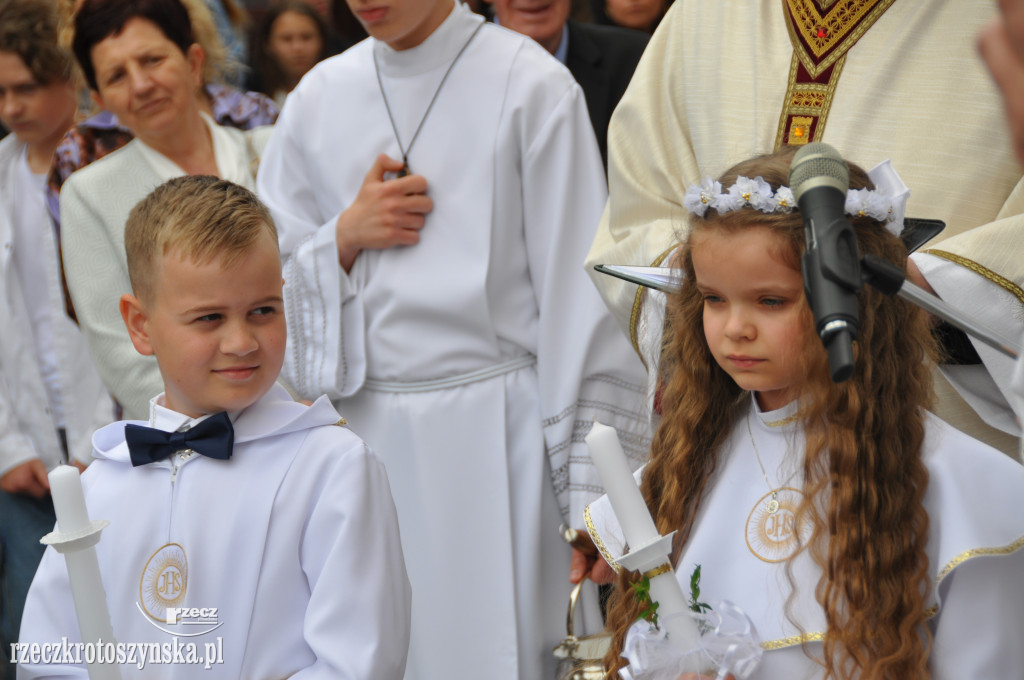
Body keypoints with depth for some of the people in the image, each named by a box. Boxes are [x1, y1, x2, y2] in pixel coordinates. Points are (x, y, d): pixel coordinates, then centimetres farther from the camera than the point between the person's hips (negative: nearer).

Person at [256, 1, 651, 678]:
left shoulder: (531, 84, -5)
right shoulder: (320, 96, 9)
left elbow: (579, 292, -6)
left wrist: (592, 490, -9)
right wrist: (345, 236, -7)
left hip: (494, 428, -4)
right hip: (367, 432, 4)